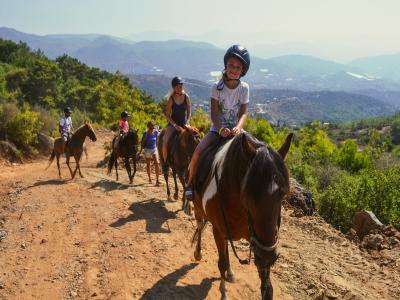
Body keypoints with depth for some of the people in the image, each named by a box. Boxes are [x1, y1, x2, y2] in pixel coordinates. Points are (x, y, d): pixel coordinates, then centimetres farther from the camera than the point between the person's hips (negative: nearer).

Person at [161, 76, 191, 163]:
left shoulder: (186, 97, -1)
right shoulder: (171, 99, -8)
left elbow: (188, 112, 7)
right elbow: (167, 115, -6)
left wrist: (187, 123, -7)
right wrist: (175, 125, -16)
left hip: (184, 124, 2)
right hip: (173, 124, -2)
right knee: (165, 143, -20)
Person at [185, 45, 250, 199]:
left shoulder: (244, 88, -3)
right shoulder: (217, 87, -8)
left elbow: (243, 112, -5)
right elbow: (214, 114, -11)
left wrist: (238, 127, -26)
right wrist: (221, 129, -29)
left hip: (235, 129, 2)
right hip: (218, 128, -2)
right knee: (198, 152, -23)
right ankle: (190, 183, 1)